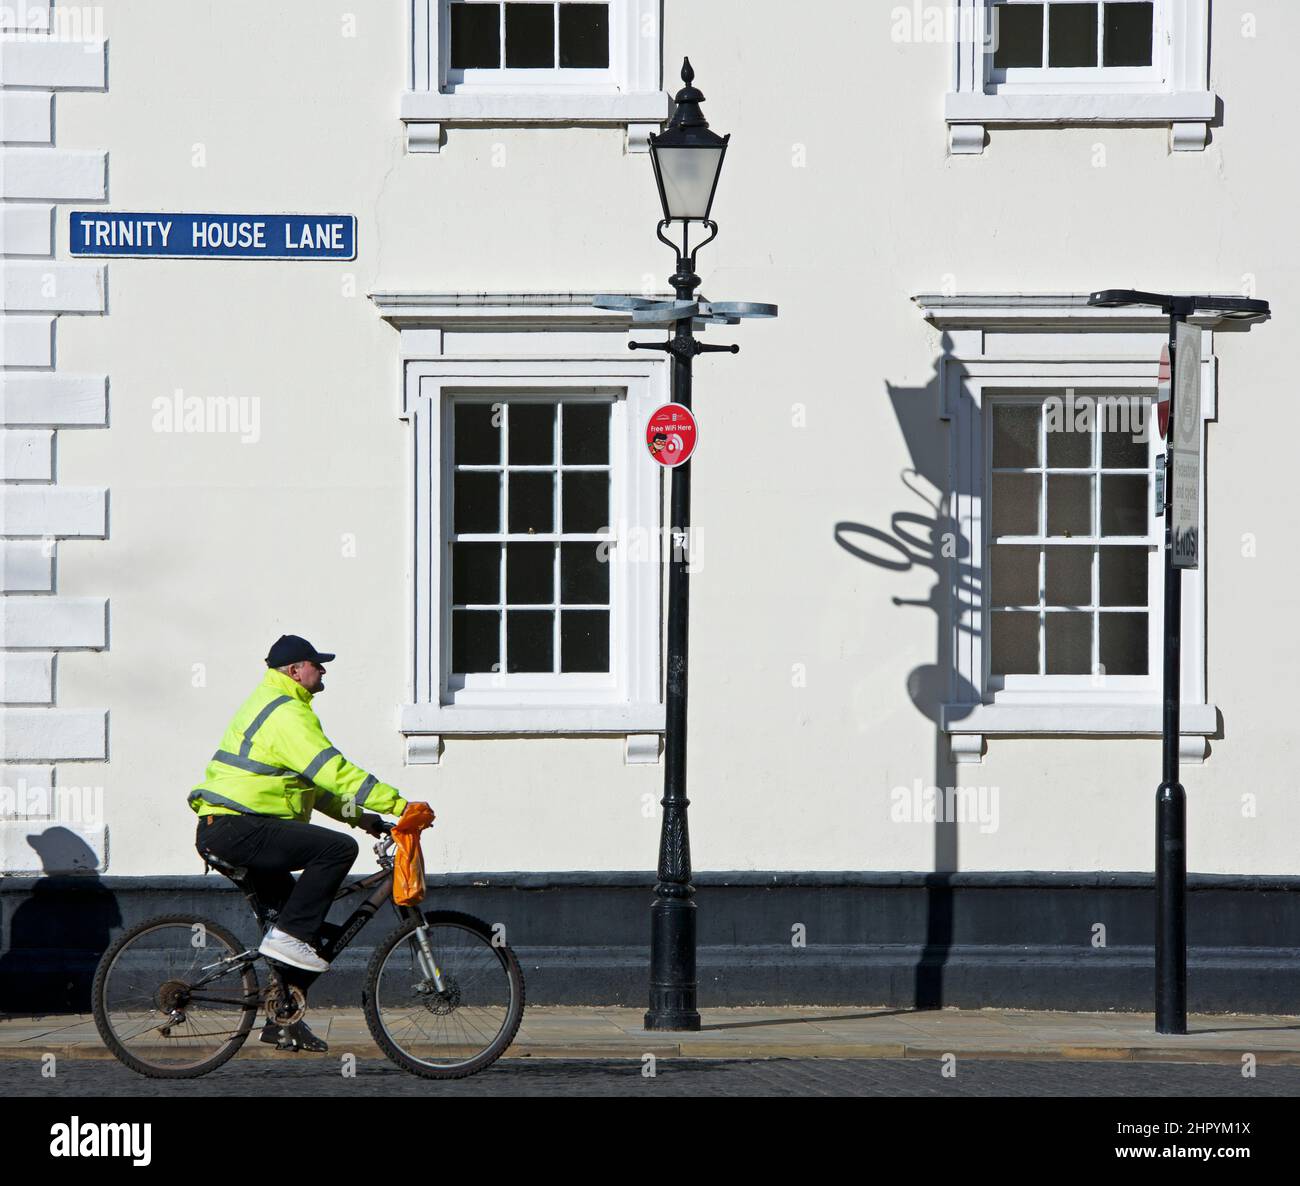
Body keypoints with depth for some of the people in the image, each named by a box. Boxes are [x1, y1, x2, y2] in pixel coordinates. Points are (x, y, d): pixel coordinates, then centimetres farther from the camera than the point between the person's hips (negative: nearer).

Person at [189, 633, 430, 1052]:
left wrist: (358, 814, 20)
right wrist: (397, 803, -22)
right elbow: (332, 770, -22)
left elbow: (314, 781, 29)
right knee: (338, 848, -24)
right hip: (237, 828, -11)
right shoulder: (287, 714, -13)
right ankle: (287, 935, -19)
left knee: (318, 934, 13)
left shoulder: (272, 706, 23)